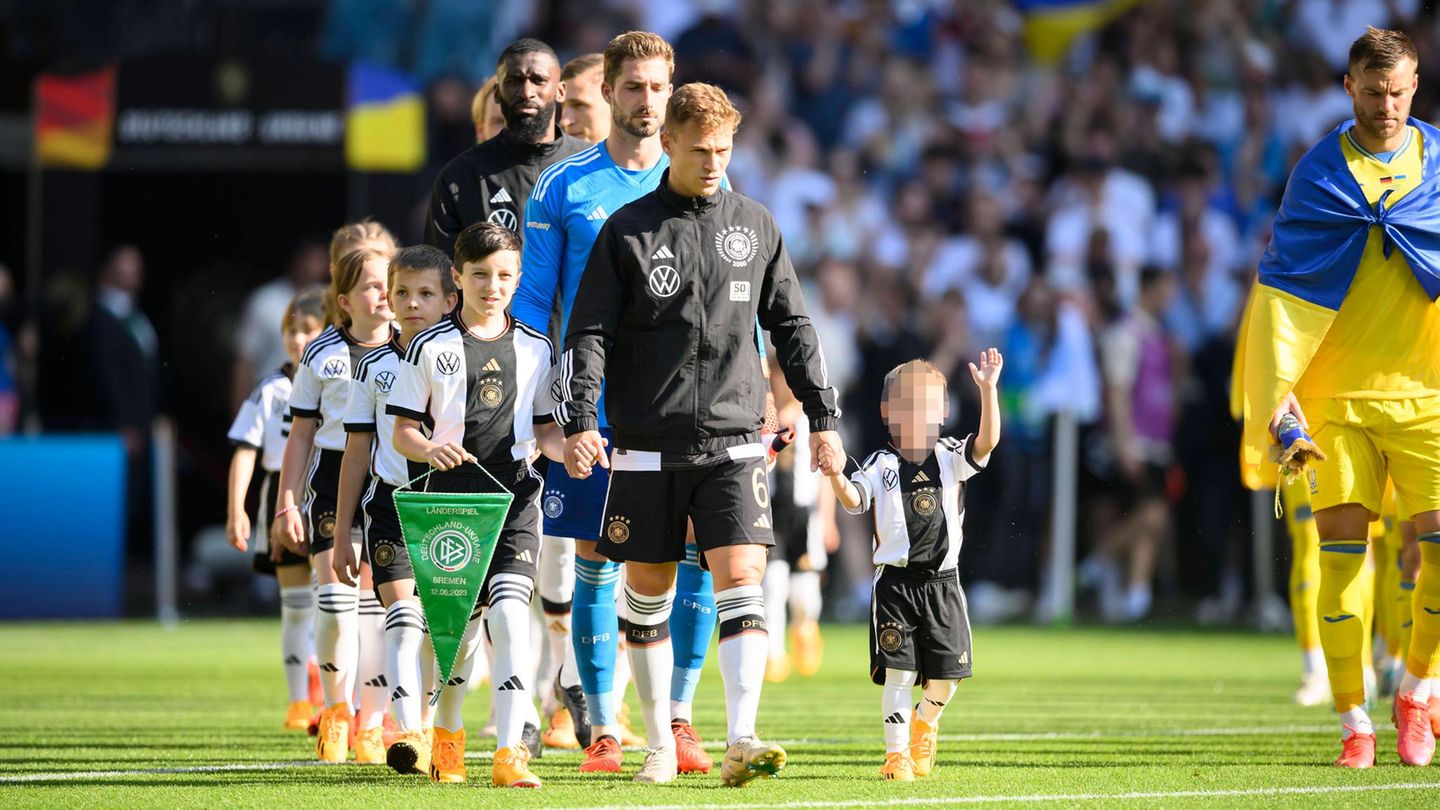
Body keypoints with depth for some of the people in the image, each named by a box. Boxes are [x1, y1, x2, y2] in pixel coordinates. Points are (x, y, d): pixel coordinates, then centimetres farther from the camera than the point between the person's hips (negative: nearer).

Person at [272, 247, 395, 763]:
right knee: (336, 593, -9)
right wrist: (287, 503, 5)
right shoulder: (321, 356, 4)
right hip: (333, 475, -1)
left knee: (378, 600, 2)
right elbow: (301, 434, 8)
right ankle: (335, 713, 8)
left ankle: (370, 722, 10)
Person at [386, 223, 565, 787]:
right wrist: (429, 448, -17)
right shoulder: (431, 348, 2)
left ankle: (509, 752, -17)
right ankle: (447, 734, 32)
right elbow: (403, 431, 4)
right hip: (450, 496, -1)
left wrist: (566, 446, -5)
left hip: (514, 497, 1)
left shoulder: (535, 349, 9)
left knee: (509, 614, -15)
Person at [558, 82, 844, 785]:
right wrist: (579, 423, -13)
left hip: (733, 443, 1)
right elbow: (588, 333, -2)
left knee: (741, 580, -13)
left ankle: (741, 741, -20)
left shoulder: (755, 226, 8)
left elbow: (791, 326, 15)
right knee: (647, 593, 6)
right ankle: (659, 742, 18)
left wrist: (822, 418, 10)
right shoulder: (628, 229, 2)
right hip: (648, 446, 0)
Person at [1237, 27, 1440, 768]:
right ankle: (1354, 724, 4)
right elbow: (1282, 291, 1)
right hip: (1338, 393, 0)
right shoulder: (1317, 175, 2)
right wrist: (1279, 389, -10)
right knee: (1340, 545, -5)